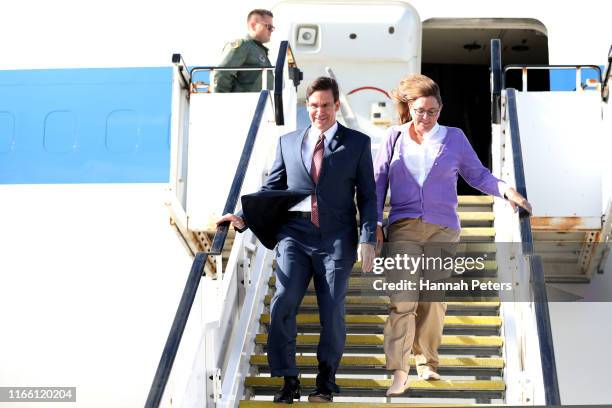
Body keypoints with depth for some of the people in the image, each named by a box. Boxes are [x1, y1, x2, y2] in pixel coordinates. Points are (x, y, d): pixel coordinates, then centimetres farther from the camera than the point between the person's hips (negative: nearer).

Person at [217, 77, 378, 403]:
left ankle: (326, 379, 18)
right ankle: (288, 380, -1)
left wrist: (368, 239, -4)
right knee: (283, 303, -12)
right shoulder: (288, 142, 13)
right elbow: (271, 189, 16)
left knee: (332, 311, 0)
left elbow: (367, 196, 5)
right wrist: (244, 218, 2)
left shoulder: (357, 143, 7)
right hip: (295, 236, 2)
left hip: (336, 240, -2)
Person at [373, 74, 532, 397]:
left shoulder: (454, 138, 10)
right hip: (403, 229, -1)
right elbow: (379, 180, 9)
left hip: (442, 230, 1)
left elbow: (476, 174, 13)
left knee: (434, 301, 4)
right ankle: (399, 373, -10)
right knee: (402, 300, -11)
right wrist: (375, 222, 2)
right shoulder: (395, 137, 8)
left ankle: (426, 362, 21)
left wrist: (504, 189, -4)